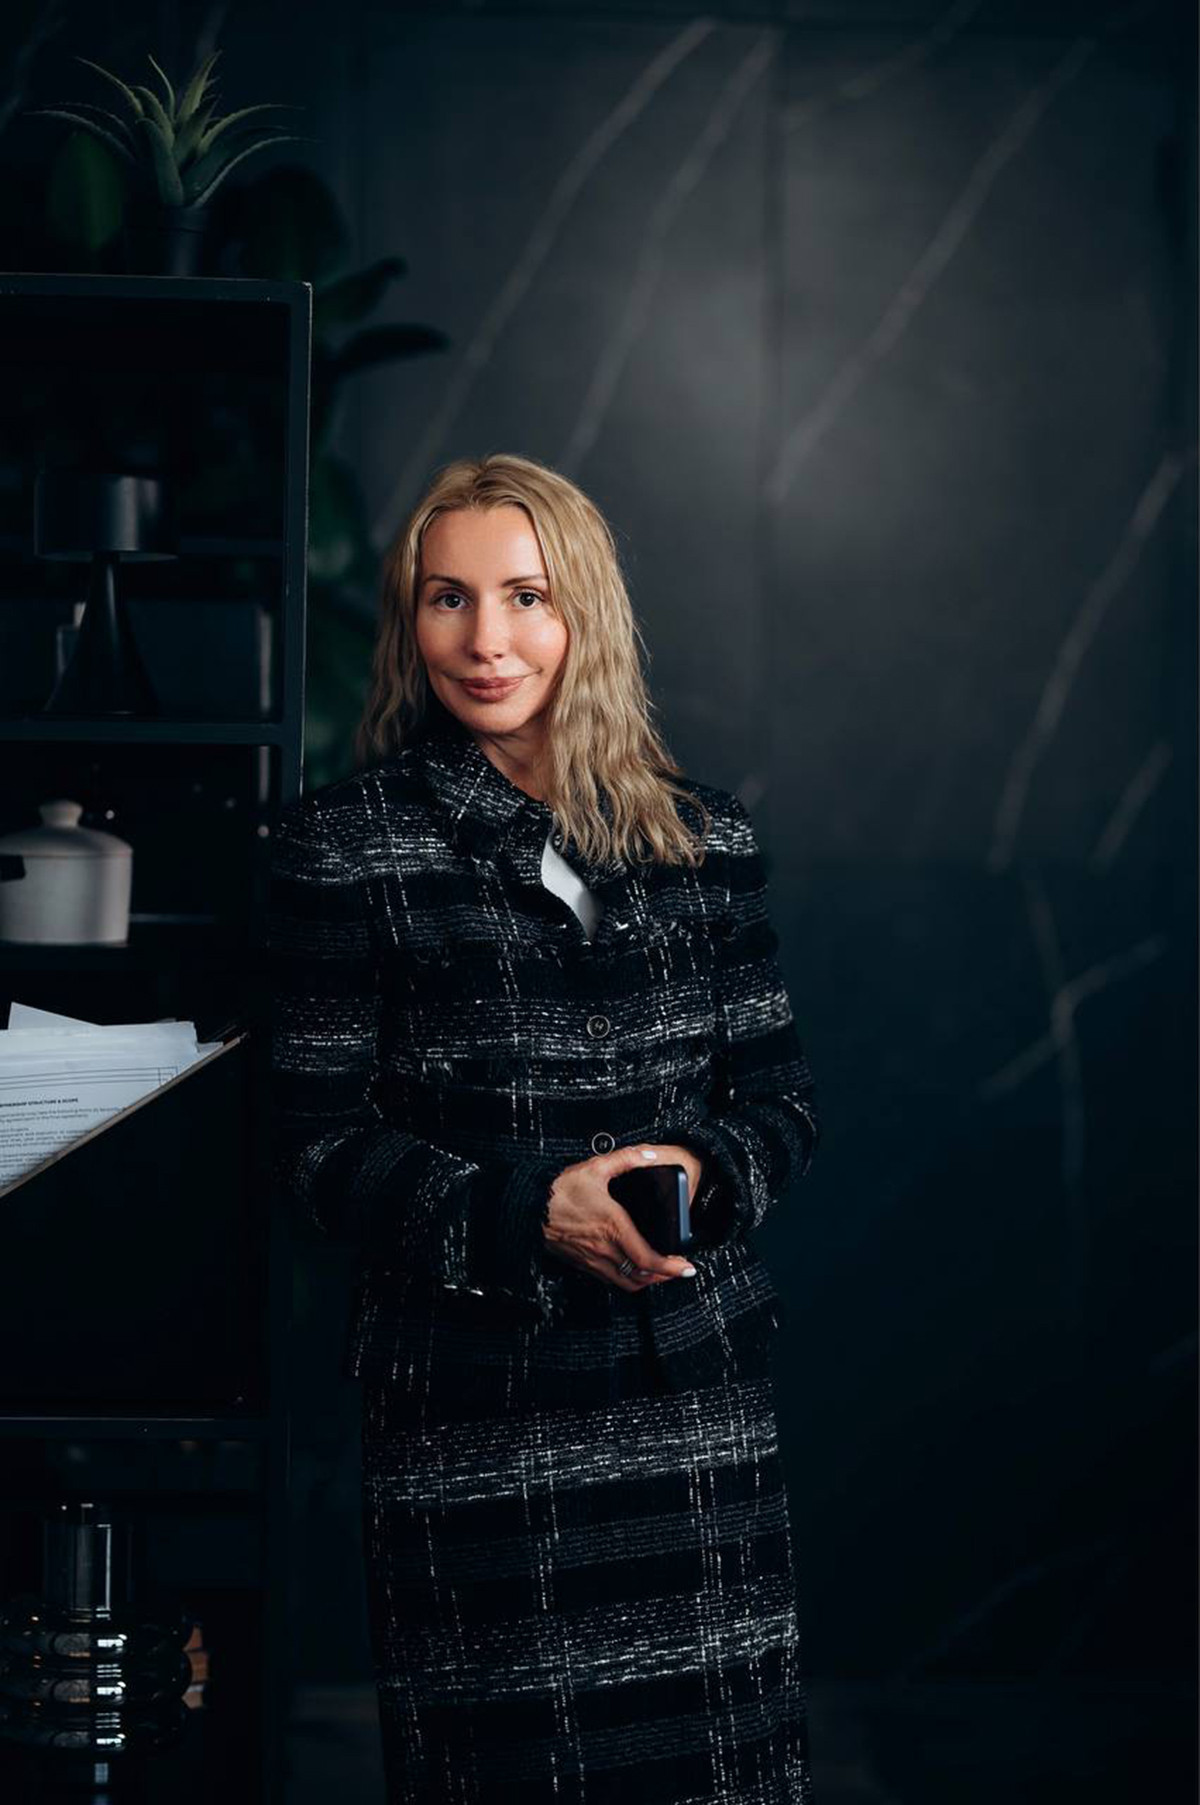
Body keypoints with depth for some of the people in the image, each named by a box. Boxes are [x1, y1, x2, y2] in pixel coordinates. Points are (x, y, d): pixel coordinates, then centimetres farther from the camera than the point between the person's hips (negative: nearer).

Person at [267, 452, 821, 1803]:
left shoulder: (703, 837, 9)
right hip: (472, 1394, -2)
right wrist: (525, 1212, -17)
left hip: (697, 1383, 3)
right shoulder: (345, 846, -1)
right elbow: (320, 1146, -3)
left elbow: (780, 1093, 12)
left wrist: (705, 1174, -11)